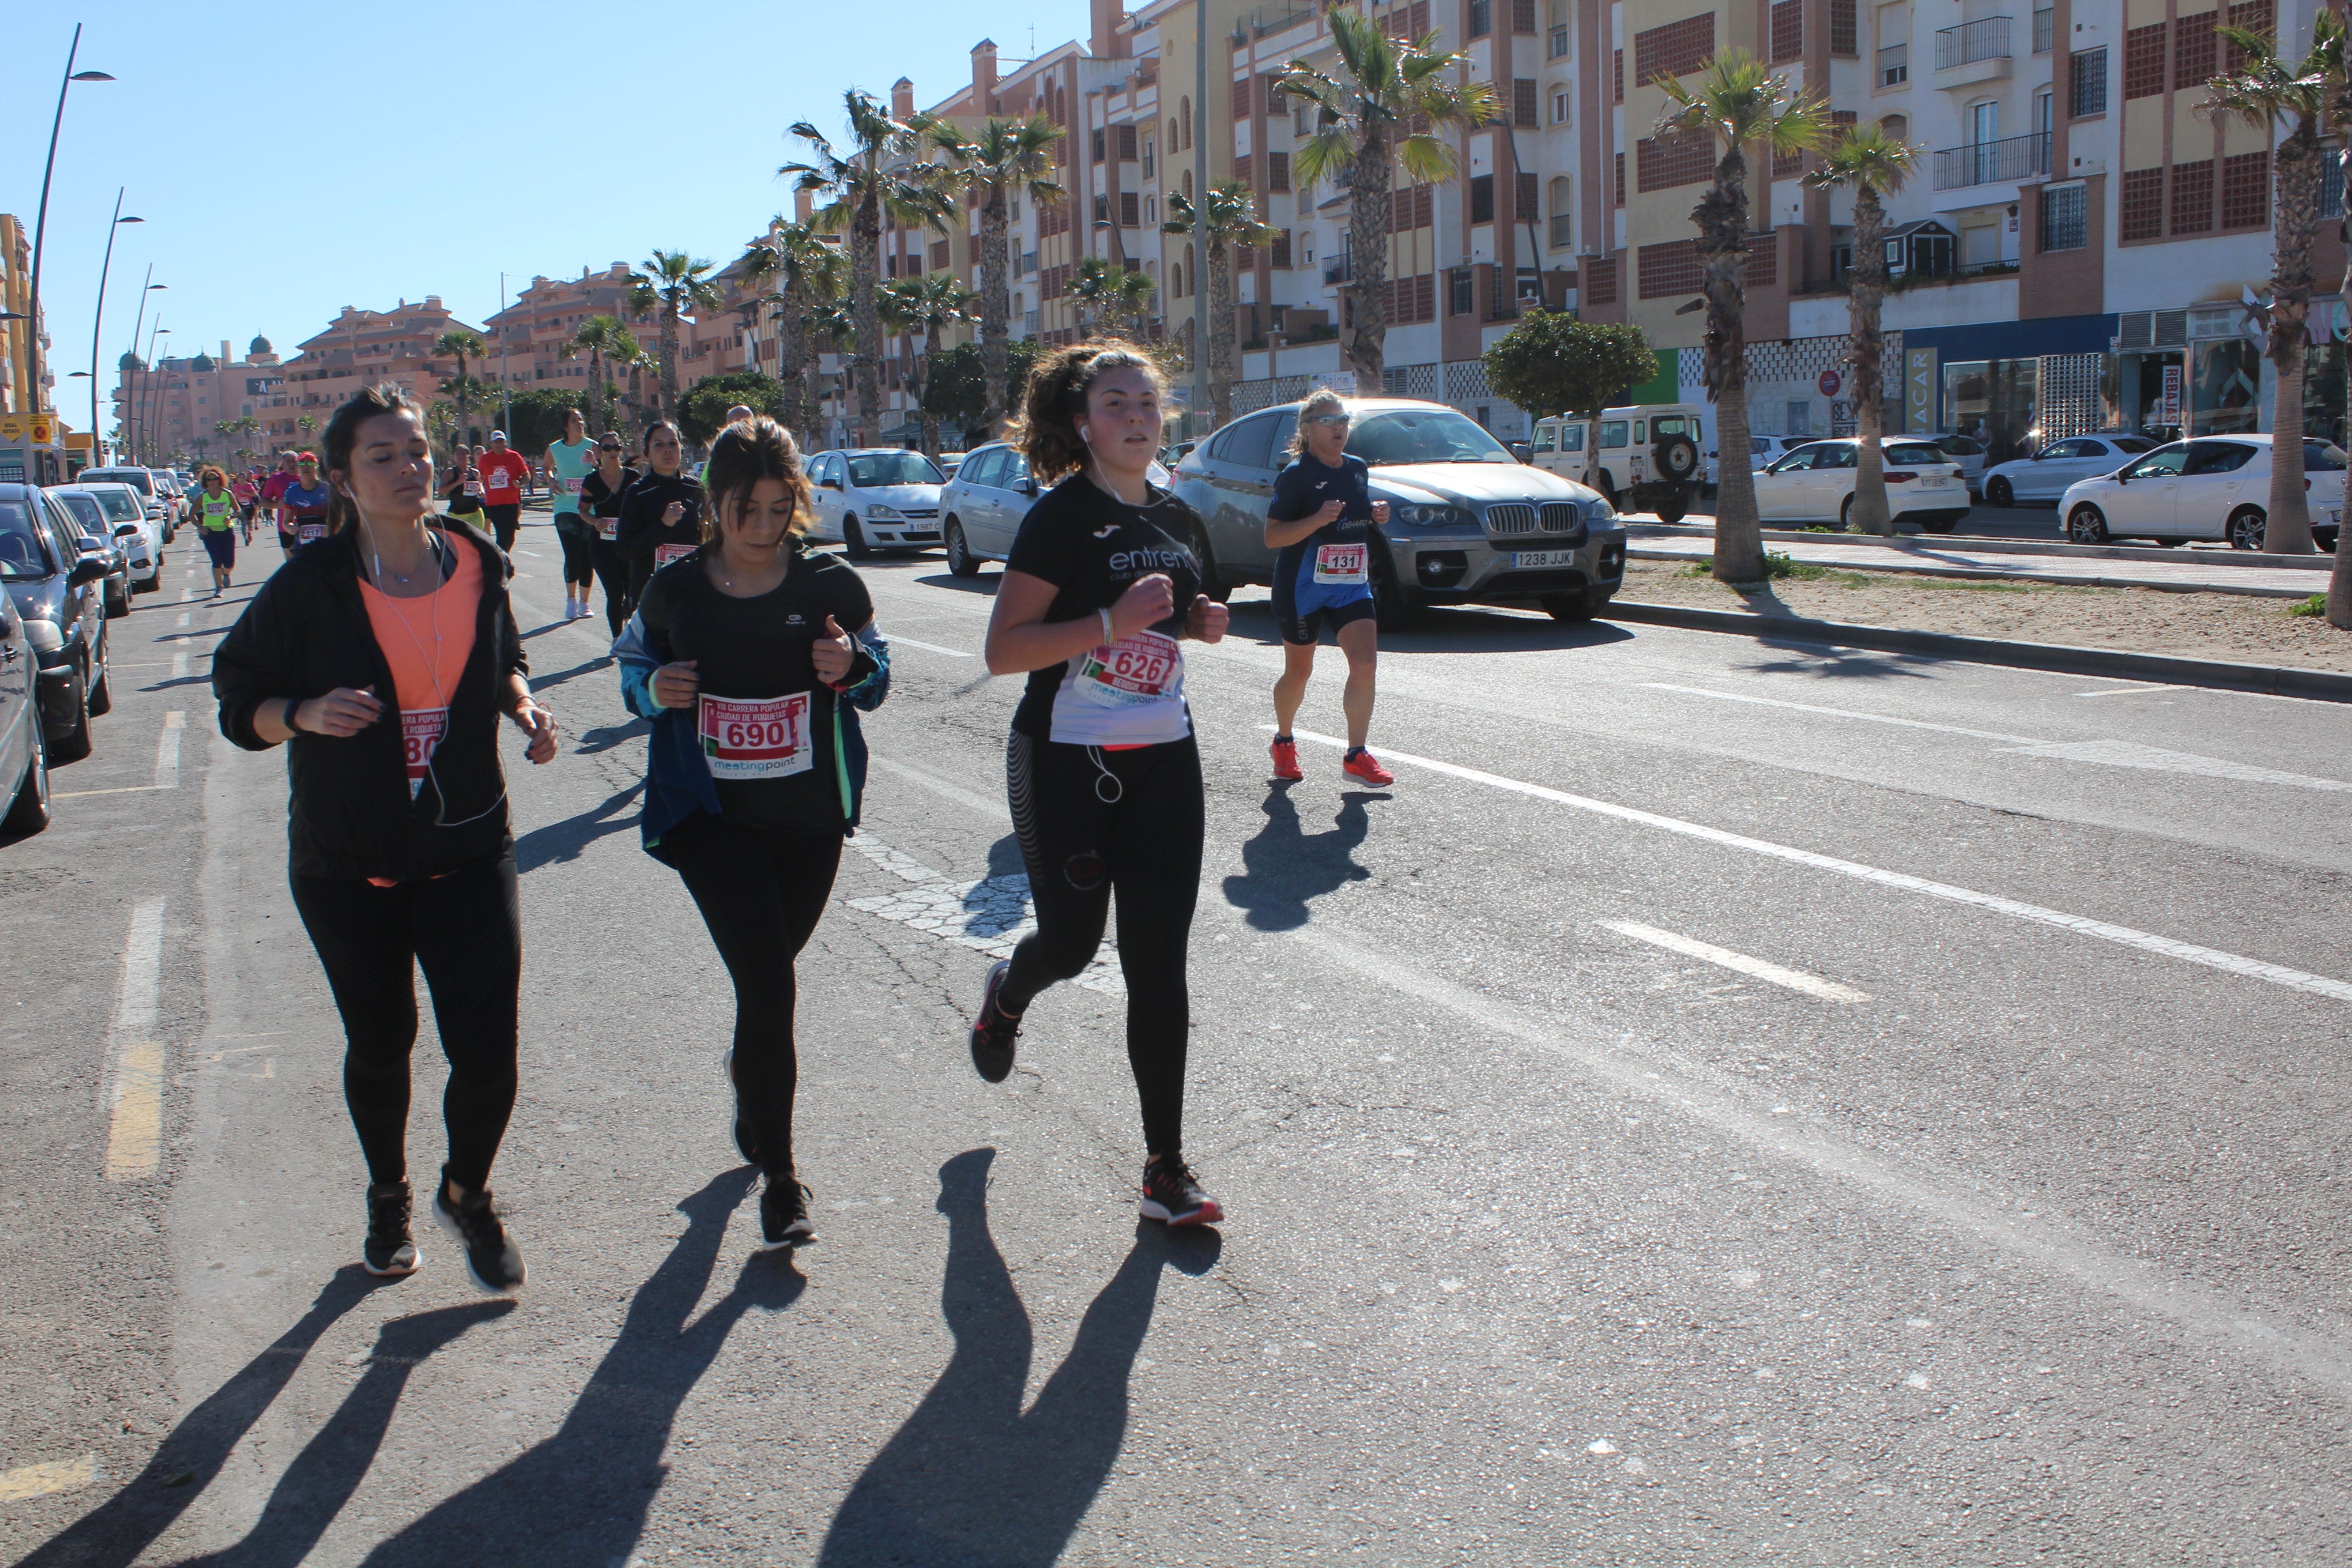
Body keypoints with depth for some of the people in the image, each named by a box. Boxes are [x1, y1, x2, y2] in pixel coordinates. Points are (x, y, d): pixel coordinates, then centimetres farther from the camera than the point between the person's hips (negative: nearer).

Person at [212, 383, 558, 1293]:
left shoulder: (476, 565, -1)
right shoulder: (309, 585, -10)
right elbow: (238, 704, -4)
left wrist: (523, 707, -2)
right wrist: (305, 714, -24)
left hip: (468, 850, 1)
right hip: (347, 865, -1)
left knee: (488, 1054, -5)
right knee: (380, 1048, 14)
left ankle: (466, 1197, 26)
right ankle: (388, 1195, 43)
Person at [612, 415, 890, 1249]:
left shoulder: (831, 585, -3)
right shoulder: (675, 590, -3)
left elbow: (877, 675, 8)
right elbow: (634, 661, 13)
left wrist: (850, 667, -15)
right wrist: (653, 689, -11)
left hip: (809, 815, 2)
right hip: (710, 814, -2)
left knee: (768, 969, 19)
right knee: (767, 982, -12)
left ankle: (750, 1070, 54)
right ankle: (779, 1175, -1)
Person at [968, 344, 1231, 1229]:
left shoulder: (1175, 519, 8)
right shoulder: (1062, 516, -12)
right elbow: (1003, 651, -18)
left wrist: (1199, 622, 3)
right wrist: (1112, 623, -27)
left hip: (1164, 759, 5)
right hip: (1066, 763, -5)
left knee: (1158, 963, 1)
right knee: (1071, 941, 10)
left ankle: (1166, 1169, 7)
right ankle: (1006, 999, 49)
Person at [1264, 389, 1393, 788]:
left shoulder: (1358, 469, 8)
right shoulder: (1296, 474, -11)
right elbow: (1272, 536, -15)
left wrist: (1376, 514, 2)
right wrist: (1318, 519, -28)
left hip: (1351, 584, 5)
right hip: (1302, 586, -5)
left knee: (1365, 663, -10)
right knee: (1298, 671, 9)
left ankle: (1356, 755, -2)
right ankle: (1283, 743, 33)